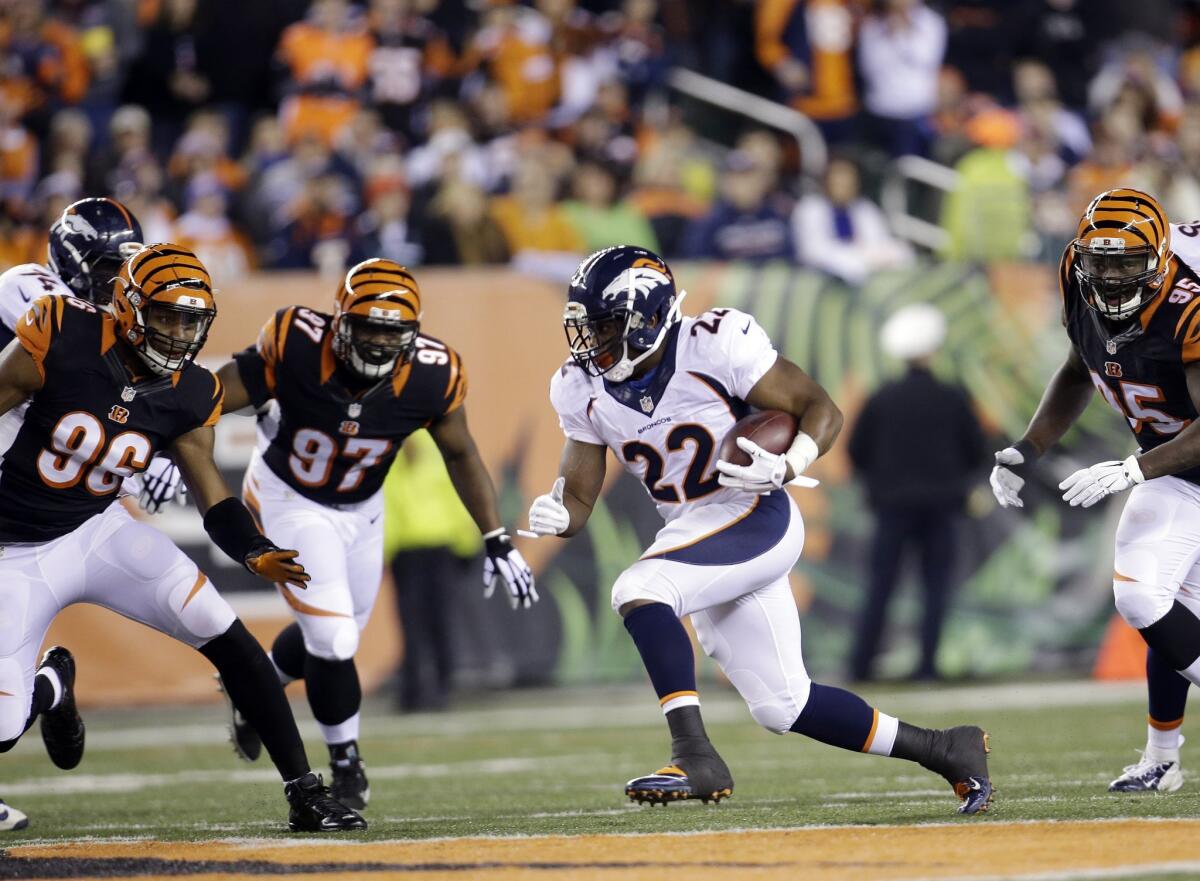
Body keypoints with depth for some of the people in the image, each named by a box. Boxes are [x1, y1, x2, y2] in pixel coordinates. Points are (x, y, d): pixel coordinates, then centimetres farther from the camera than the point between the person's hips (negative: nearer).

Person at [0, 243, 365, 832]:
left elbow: (214, 500, 0)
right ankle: (48, 687, 31)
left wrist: (255, 553, -21)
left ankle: (305, 792, -9)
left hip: (99, 531, 3)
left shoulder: (187, 396, -6)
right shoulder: (63, 342, -20)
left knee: (225, 637, -17)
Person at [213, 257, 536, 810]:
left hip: (361, 510, 4)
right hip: (290, 503, -4)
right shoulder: (296, 348, -32)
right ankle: (346, 764, 14)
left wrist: (497, 541, -7)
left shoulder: (430, 376, -23)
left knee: (333, 635, 21)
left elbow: (460, 455, -6)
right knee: (332, 640, -11)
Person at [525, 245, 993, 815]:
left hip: (755, 519, -7)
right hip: (693, 535, 7)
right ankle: (943, 750, 23)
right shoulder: (584, 389, -1)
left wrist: (785, 467, -31)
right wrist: (556, 515, -21)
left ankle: (695, 757, -31)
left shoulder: (715, 346, -18)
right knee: (781, 708, 7)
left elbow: (822, 410, -13)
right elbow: (579, 495, 2)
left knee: (638, 592, -29)